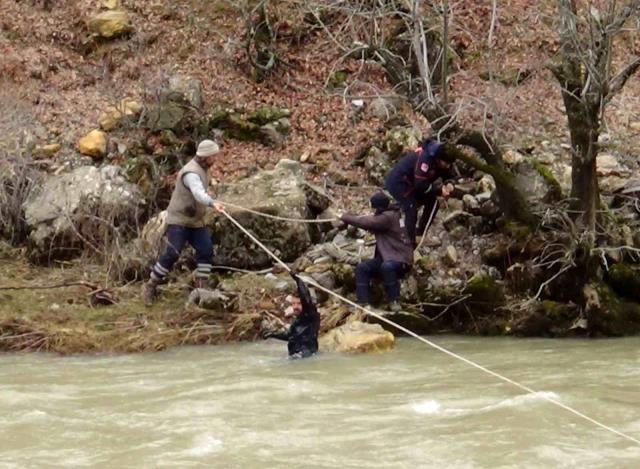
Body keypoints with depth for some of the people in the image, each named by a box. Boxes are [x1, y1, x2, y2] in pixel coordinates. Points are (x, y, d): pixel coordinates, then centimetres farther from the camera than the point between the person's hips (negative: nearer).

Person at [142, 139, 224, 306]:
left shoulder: (202, 168, 8)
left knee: (206, 251, -5)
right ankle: (151, 286, -1)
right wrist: (212, 203, -61)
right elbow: (199, 193, -45)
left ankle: (201, 287, 1)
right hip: (179, 219, -9)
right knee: (172, 254, -15)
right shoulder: (191, 173, -24)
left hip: (195, 221, 9)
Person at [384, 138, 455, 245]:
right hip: (397, 182, -9)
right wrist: (439, 190, -31)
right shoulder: (425, 159, -35)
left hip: (411, 182, 9)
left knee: (432, 202, 7)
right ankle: (410, 242, -16)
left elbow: (447, 175, 7)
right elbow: (421, 184, -35)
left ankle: (420, 234, 16)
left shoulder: (441, 161, -7)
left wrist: (449, 183, -16)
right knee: (411, 209, -22)